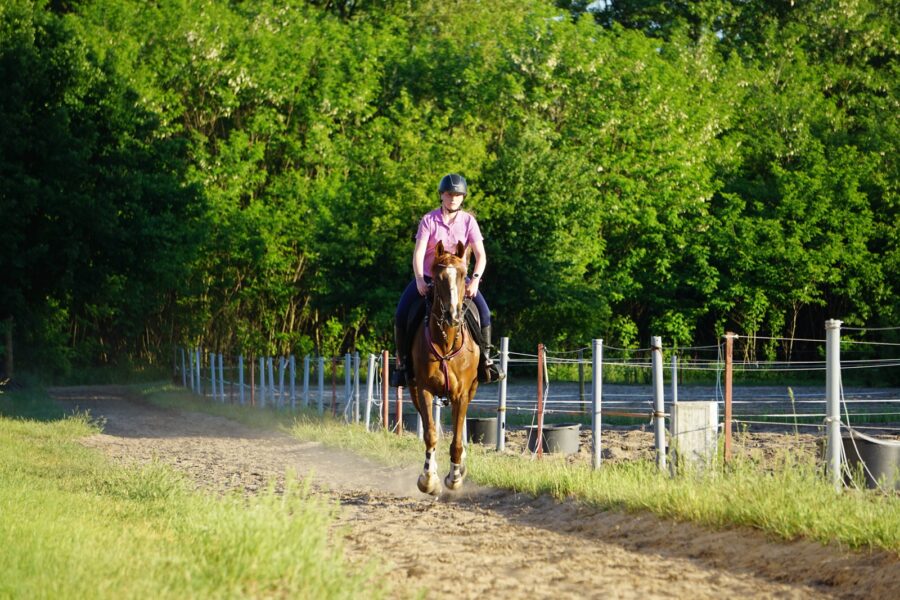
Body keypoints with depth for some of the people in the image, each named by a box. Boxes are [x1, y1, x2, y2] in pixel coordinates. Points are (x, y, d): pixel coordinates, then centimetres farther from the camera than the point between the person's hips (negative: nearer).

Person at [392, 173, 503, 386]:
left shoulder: (468, 221, -5)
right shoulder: (429, 220, -9)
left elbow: (481, 255, -10)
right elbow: (418, 252, -18)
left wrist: (475, 280, -27)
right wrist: (419, 280, -33)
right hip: (428, 276, -1)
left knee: (483, 312, -20)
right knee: (401, 314, -18)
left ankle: (485, 360, -5)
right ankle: (402, 363, -2)